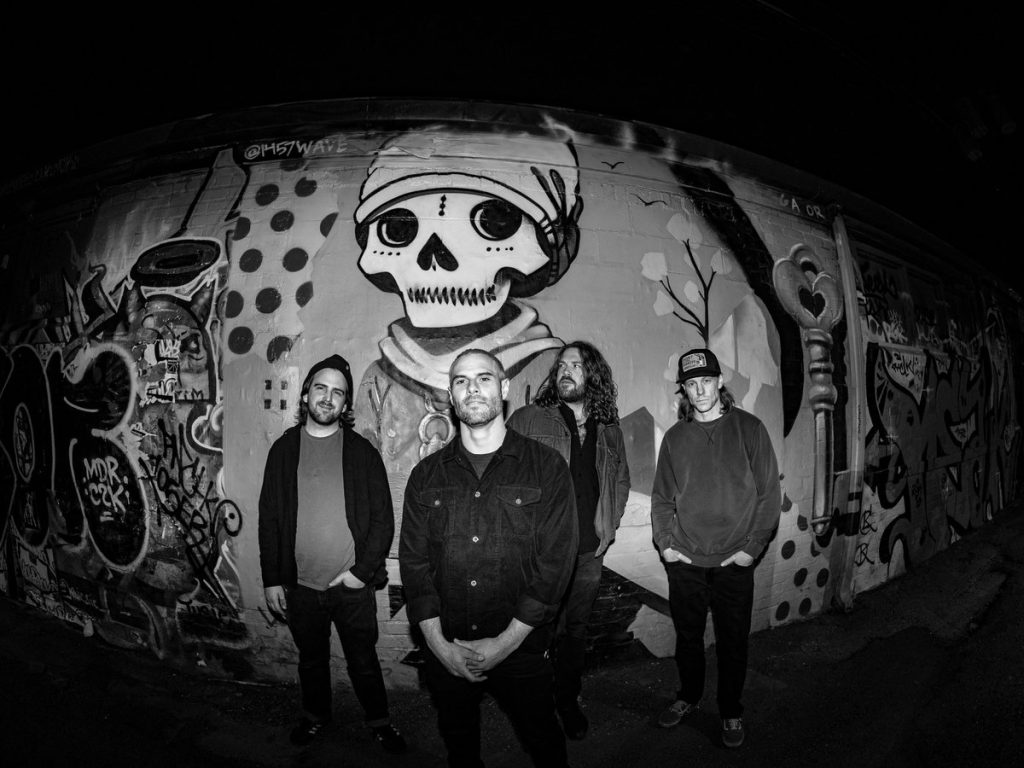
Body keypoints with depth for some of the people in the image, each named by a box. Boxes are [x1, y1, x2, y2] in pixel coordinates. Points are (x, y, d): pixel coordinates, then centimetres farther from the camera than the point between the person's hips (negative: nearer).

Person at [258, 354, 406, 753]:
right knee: (311, 659, 20)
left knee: (363, 661, 12)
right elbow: (269, 519, 3)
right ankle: (315, 715, 44)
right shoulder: (283, 450, 1)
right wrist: (272, 580, 0)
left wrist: (363, 571, -12)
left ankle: (379, 720, 34)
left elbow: (383, 518, -5)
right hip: (300, 585, 2)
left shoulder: (362, 451, -4)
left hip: (353, 584, -2)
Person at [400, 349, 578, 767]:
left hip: (521, 649, -2)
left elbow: (555, 561, -11)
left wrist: (505, 642, -14)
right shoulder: (427, 475, 2)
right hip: (445, 651, 3)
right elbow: (413, 561, 0)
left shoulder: (546, 466, -6)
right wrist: (438, 643, -10)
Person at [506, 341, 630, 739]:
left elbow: (621, 480, 20)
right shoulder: (528, 419, -4)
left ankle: (568, 702, 34)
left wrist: (608, 527, 10)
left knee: (576, 629, 16)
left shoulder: (609, 430, 9)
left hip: (588, 551, 4)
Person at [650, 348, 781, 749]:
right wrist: (664, 543, -2)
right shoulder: (675, 437, 4)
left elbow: (769, 493, -4)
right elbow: (661, 497, 8)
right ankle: (688, 697, 38)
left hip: (734, 563, -2)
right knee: (687, 637, 16)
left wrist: (752, 547, -8)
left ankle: (731, 712, 31)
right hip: (684, 562, 2)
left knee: (732, 642, 10)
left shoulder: (749, 429, -4)